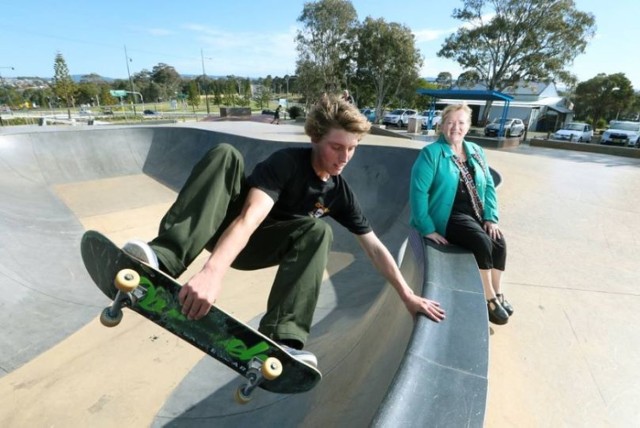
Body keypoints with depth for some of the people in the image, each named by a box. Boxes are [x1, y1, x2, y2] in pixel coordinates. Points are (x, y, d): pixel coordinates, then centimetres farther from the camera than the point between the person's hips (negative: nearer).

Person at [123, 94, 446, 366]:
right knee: (225, 156, -28)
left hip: (260, 249, 3)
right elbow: (250, 218, -36)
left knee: (318, 231, -27)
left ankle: (279, 340, -35)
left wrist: (408, 296, 1)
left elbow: (374, 247, 0)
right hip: (227, 231, -3)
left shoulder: (340, 193, -5)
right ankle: (163, 259, -42)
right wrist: (213, 271, -51)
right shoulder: (287, 162, -21)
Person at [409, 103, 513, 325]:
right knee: (482, 242, -25)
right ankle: (490, 299, -5)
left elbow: (489, 185, 12)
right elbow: (418, 191, -17)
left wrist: (491, 217, -1)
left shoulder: (476, 152, 9)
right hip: (449, 215, -6)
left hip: (475, 213, 6)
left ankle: (497, 293, 9)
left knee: (499, 243, -15)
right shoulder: (431, 153, -11)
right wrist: (427, 228, -21)